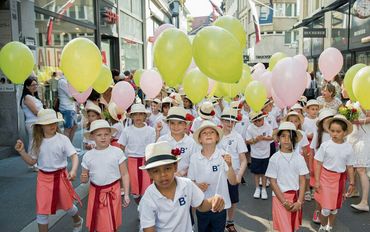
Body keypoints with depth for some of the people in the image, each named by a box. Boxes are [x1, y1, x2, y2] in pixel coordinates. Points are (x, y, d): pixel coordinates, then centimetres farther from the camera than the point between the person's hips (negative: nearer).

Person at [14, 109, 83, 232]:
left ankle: (78, 221, 47)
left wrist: (73, 170, -36)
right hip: (43, 178, 3)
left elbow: (74, 156, -19)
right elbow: (32, 161, 6)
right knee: (41, 210, 4)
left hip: (60, 176, -2)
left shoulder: (63, 139, -14)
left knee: (67, 205, 16)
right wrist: (21, 151, -10)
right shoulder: (37, 142, -2)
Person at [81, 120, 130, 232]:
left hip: (112, 192, -2)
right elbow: (85, 179, 8)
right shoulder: (88, 155, -2)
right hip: (95, 192, 2)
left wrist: (126, 194, -6)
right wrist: (84, 179, -15)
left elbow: (124, 174, -4)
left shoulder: (117, 152, -9)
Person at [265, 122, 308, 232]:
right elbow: (273, 182, -8)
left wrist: (299, 201, -9)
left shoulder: (299, 158, -3)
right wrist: (284, 202, -12)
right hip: (280, 197, -2)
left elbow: (302, 181, -1)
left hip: (295, 198, 3)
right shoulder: (274, 158, -9)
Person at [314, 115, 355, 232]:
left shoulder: (348, 147, -5)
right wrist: (317, 181, -9)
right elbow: (319, 164, -7)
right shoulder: (325, 145, -12)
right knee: (326, 208, -4)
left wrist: (351, 183, 6)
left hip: (340, 179, 3)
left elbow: (349, 166, 3)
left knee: (335, 206, 16)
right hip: (326, 177, -3)